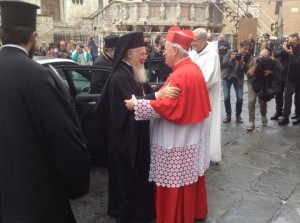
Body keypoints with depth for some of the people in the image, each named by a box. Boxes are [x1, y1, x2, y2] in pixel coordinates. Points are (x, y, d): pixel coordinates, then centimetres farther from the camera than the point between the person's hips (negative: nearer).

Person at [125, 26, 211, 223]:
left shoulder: (179, 76, -23)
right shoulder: (194, 68, 7)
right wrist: (161, 94, 14)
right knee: (190, 177, 22)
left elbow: (166, 107, -26)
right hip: (192, 136, 10)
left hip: (178, 140, -10)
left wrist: (137, 105, -18)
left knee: (176, 183, 4)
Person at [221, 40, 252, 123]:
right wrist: (230, 59, -34)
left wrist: (242, 64, -31)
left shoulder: (249, 57, -12)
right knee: (226, 97, -7)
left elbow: (247, 71, -14)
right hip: (227, 77, -1)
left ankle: (238, 115, 15)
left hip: (238, 78, 1)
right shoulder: (231, 52, -15)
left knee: (240, 98, -8)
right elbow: (222, 65, -18)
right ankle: (228, 115, 13)